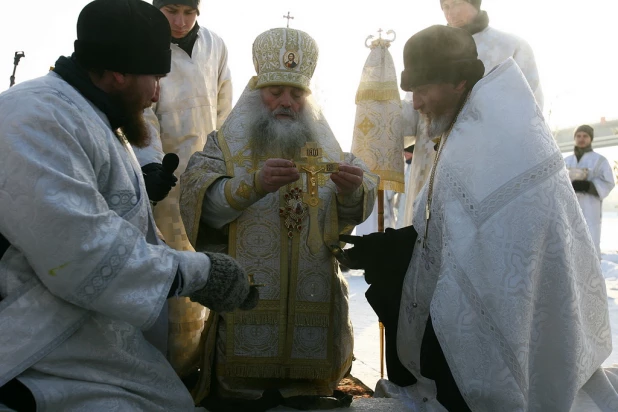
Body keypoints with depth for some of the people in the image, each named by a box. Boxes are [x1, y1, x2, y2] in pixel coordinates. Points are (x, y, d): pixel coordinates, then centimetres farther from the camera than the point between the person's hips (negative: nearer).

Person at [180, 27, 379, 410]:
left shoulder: (326, 147, 9)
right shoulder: (226, 145, 1)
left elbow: (352, 213, -3)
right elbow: (199, 203, -15)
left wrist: (352, 191, -26)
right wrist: (253, 184, -32)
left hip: (314, 304, 3)